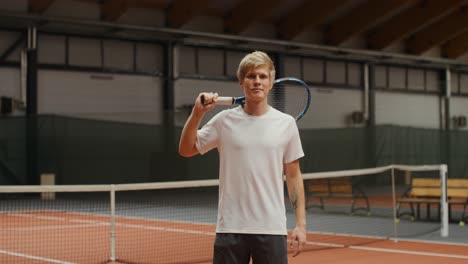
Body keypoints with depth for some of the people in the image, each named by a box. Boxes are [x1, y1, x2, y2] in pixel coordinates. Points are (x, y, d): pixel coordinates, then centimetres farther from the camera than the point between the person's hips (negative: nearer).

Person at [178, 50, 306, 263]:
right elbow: (186, 150, 6)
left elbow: (293, 176, 6)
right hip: (230, 228, 0)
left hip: (272, 229, 0)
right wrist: (197, 113, -8)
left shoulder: (286, 123, 4)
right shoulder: (225, 120, 3)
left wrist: (300, 224, 1)